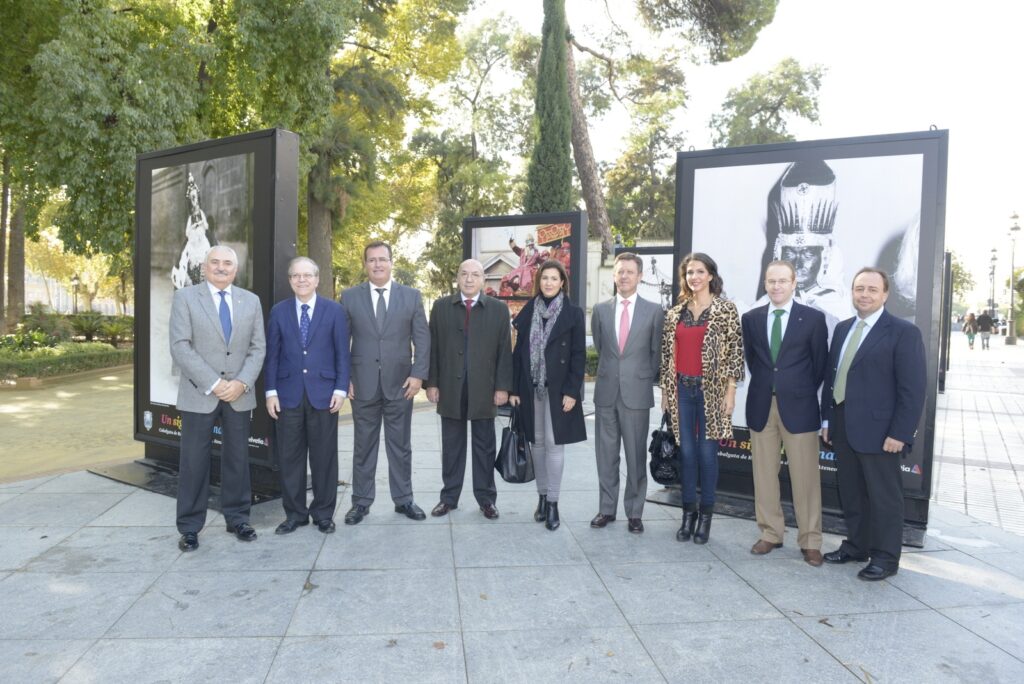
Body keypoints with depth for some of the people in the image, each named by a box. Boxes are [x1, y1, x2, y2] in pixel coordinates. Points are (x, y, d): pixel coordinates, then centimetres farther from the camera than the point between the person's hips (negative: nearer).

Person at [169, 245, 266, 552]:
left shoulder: (251, 301, 8)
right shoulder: (185, 297, 0)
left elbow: (258, 347, 4)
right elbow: (180, 347, -9)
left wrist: (242, 383, -10)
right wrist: (213, 384, -15)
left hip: (240, 395, 3)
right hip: (199, 394, -2)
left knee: (237, 458, 9)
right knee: (194, 462, 4)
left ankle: (237, 518, 22)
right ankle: (190, 527, 16)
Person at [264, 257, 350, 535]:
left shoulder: (334, 310, 3)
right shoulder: (279, 311, 7)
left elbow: (342, 353, 1)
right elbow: (272, 353, 6)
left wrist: (341, 389, -6)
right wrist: (271, 391, 0)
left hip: (323, 393, -1)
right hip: (288, 394, 2)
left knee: (324, 457, 6)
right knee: (290, 457, 7)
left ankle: (324, 513, 19)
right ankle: (294, 513, 21)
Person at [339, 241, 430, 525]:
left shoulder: (411, 296, 4)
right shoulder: (349, 297, 4)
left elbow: (422, 338, 1)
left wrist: (418, 374, -8)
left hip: (400, 383, 0)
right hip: (363, 384, 0)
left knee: (400, 445, 10)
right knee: (363, 446, 9)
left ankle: (403, 499, 22)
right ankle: (361, 501, 21)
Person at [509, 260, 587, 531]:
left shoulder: (573, 313, -2)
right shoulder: (527, 311, 6)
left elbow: (579, 355, -4)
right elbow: (518, 352, 5)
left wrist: (572, 391, -12)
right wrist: (514, 388, 0)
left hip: (558, 389, -3)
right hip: (531, 388, 3)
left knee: (554, 443, -1)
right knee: (537, 443, 10)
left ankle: (552, 502, 8)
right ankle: (542, 496, 23)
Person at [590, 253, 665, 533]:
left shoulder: (654, 311, 0)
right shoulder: (601, 310, 6)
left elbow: (656, 352, 4)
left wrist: (646, 380, 6)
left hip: (637, 393, -2)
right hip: (606, 391, 2)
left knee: (636, 456, 5)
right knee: (606, 454, 9)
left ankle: (634, 512, 17)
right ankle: (607, 508, 20)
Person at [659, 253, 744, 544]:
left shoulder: (726, 309, -2)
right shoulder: (675, 312, 9)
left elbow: (735, 350, -5)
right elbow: (667, 352, 11)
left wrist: (731, 391, -9)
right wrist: (665, 388, 9)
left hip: (711, 389, -3)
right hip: (681, 388, 3)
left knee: (707, 451, 2)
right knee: (686, 450, 7)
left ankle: (706, 514, 17)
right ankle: (688, 512, 19)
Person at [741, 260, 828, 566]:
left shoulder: (813, 318, -2)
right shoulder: (750, 318, 6)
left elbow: (820, 364, 3)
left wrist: (802, 392, 5)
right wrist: (766, 386, 8)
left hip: (798, 406, -3)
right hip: (761, 406, 3)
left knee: (805, 478, 2)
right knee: (764, 474, 9)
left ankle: (810, 541, 14)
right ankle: (771, 533, 22)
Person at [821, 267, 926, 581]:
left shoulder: (903, 331, -8)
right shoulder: (843, 328, 12)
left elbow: (913, 387, -13)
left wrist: (900, 433, -17)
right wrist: (827, 417, 10)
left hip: (878, 428, -6)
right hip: (843, 425, 6)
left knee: (883, 495, 6)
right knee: (850, 492, 16)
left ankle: (885, 557, 19)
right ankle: (856, 545, 30)